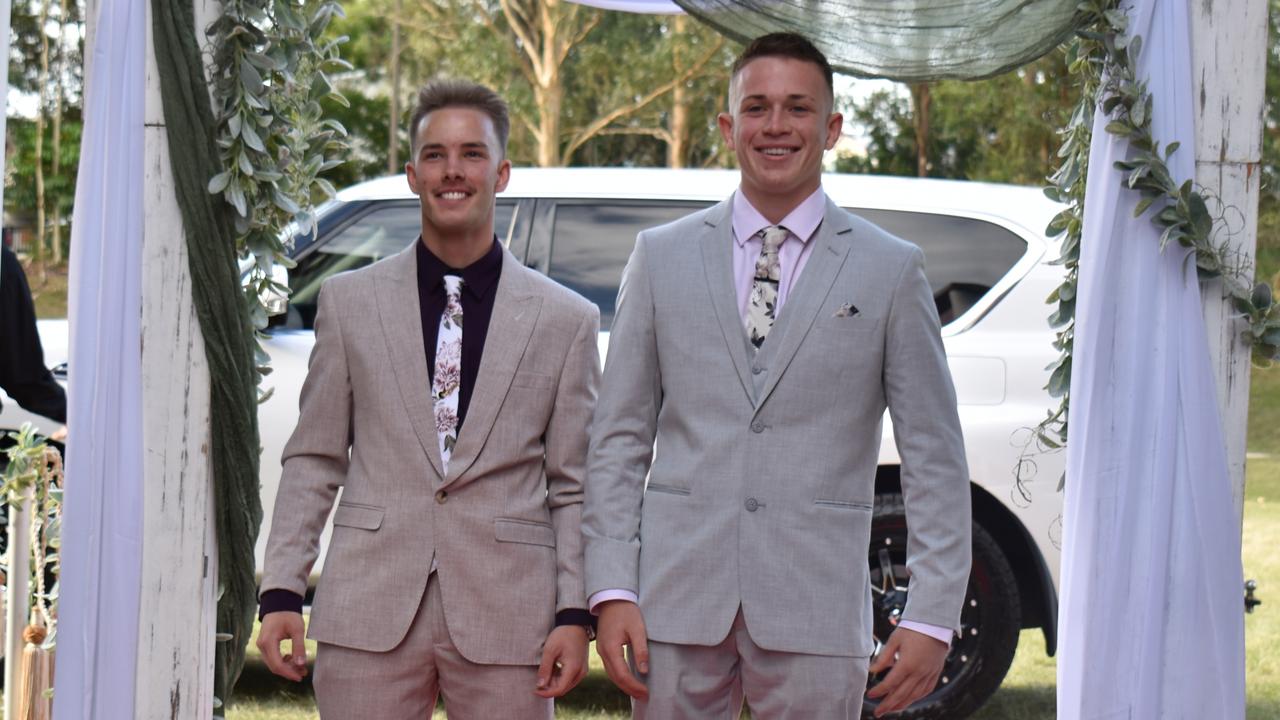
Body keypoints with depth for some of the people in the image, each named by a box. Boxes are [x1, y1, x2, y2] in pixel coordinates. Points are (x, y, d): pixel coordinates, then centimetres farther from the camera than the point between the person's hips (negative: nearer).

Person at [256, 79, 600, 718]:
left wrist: (575, 614, -2)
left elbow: (575, 486, 6)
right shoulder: (349, 301, 10)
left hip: (505, 614, 0)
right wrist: (281, 591, 2)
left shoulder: (566, 320, 7)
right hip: (371, 607, 1)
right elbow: (313, 460, 10)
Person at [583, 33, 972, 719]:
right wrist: (611, 589, -1)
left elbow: (934, 459, 4)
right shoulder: (661, 256, 10)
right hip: (679, 597, 1)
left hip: (814, 607, -1)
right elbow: (619, 437, 8)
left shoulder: (890, 269, 5)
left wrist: (932, 615, -4)